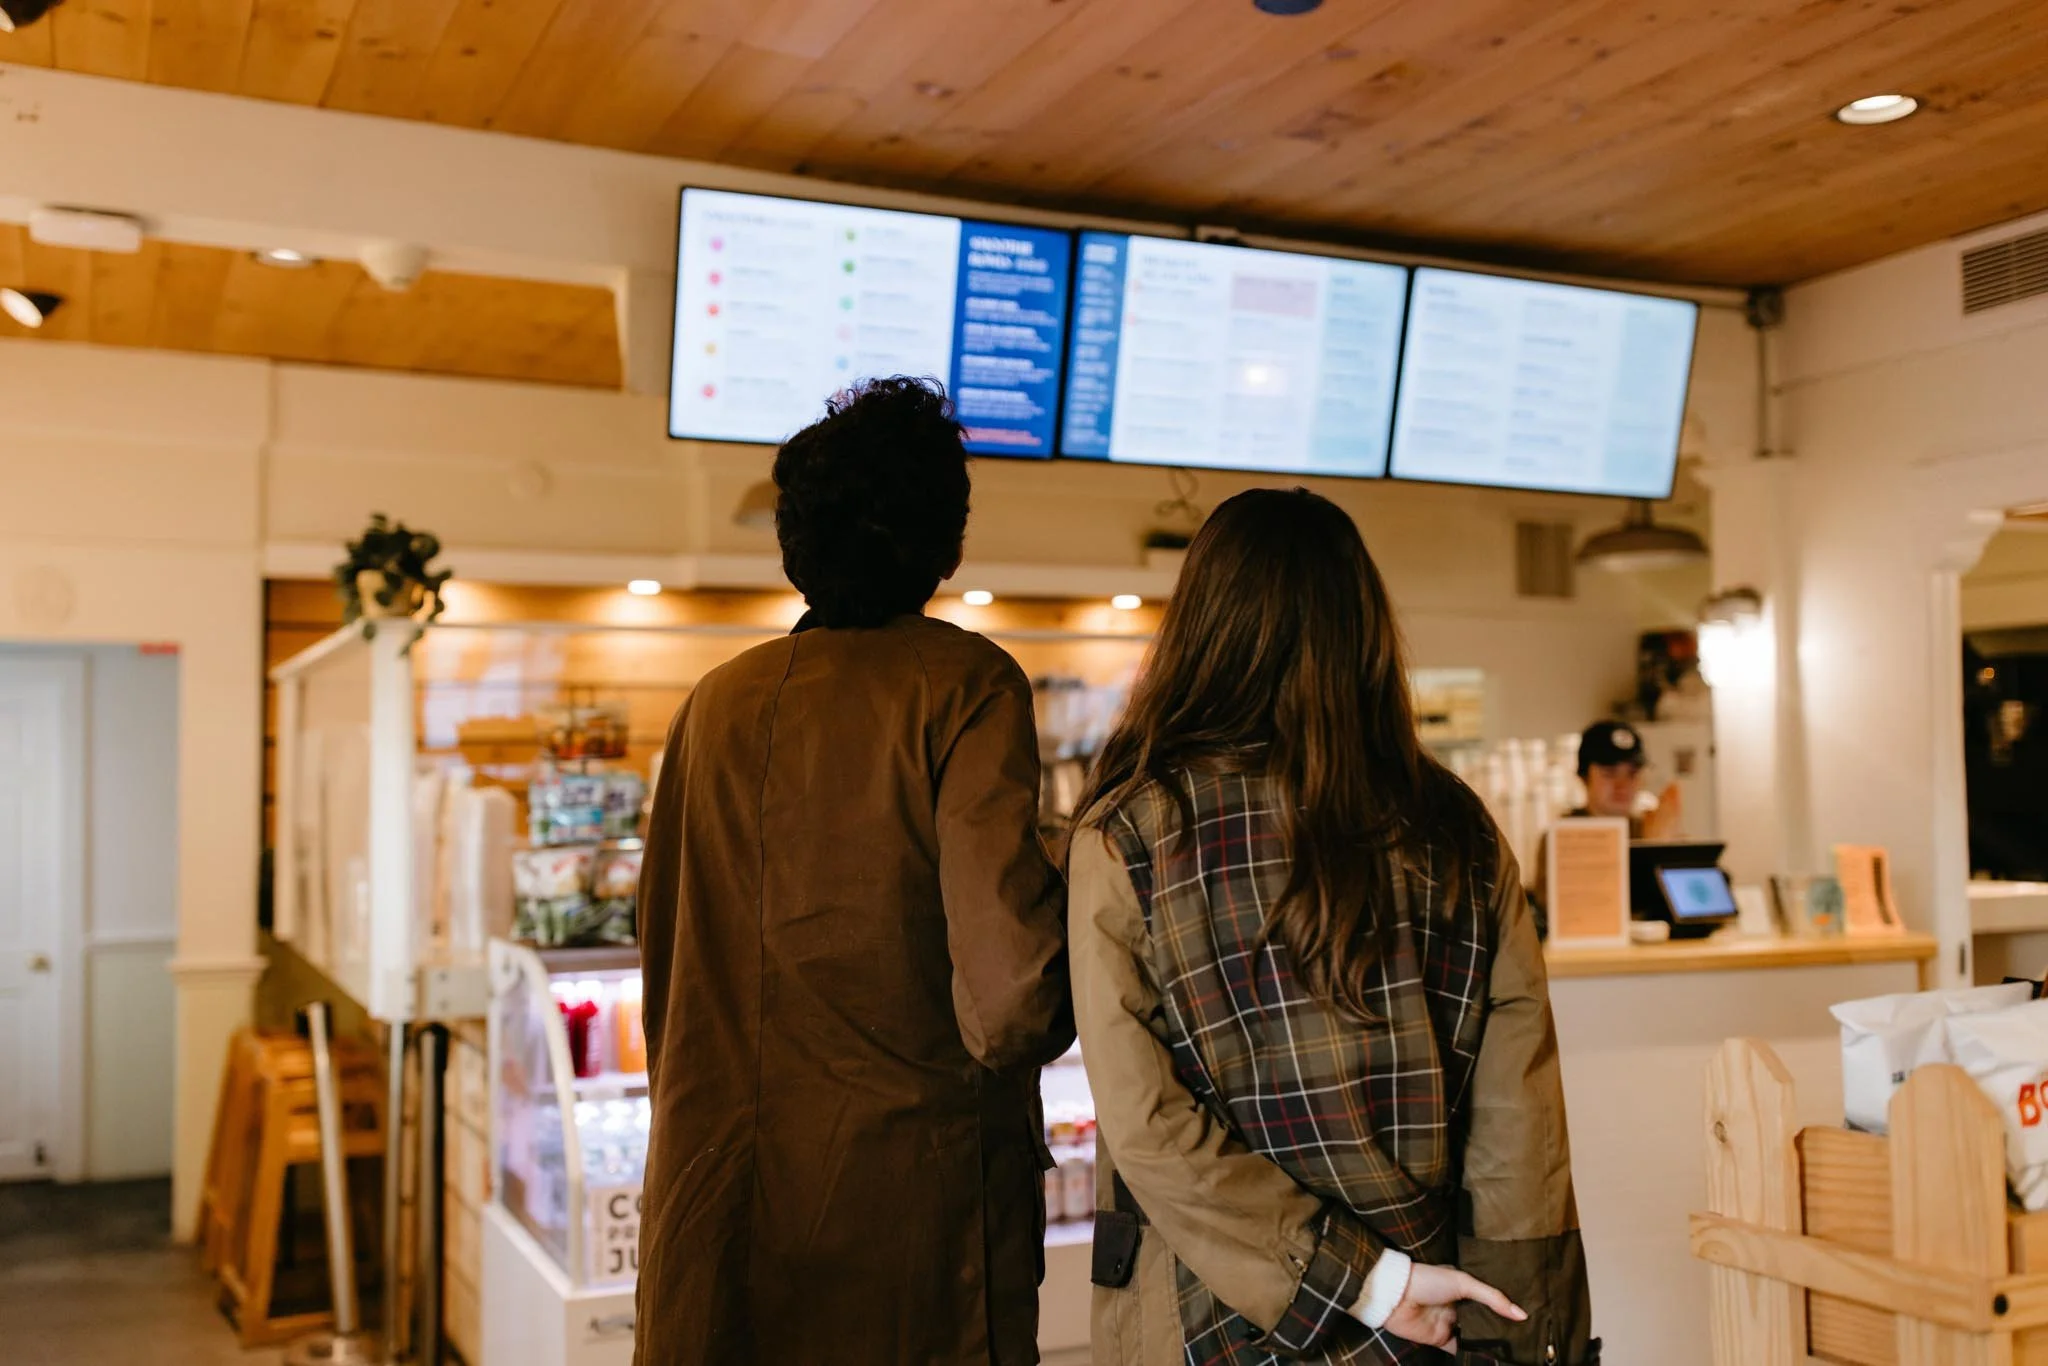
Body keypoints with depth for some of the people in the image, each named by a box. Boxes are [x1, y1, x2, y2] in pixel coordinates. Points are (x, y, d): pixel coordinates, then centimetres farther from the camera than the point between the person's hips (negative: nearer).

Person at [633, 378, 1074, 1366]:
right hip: (918, 1166, -5)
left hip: (726, 1185, 5)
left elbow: (663, 958, 11)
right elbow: (1008, 971, -21)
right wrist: (1014, 1038, 1)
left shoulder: (717, 703, 5)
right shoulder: (967, 685, -11)